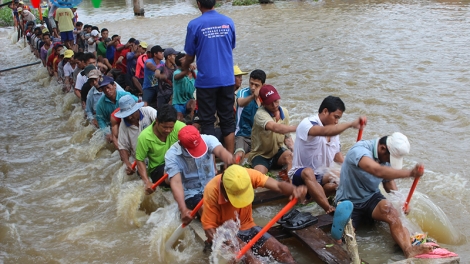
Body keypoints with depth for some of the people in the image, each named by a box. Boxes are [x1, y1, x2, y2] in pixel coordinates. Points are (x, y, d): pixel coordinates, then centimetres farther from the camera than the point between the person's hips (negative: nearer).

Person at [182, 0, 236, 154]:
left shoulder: (194, 25, -7)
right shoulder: (228, 22, 3)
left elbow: (190, 55, 1)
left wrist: (184, 69, 22)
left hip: (206, 81, -3)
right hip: (227, 79, 3)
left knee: (207, 121, 6)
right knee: (228, 120, 10)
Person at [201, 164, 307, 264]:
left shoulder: (248, 175, -20)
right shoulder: (212, 190, -26)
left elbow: (278, 185, -29)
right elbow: (209, 227, -21)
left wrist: (294, 190, -51)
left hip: (247, 227, 4)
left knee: (283, 251, -9)